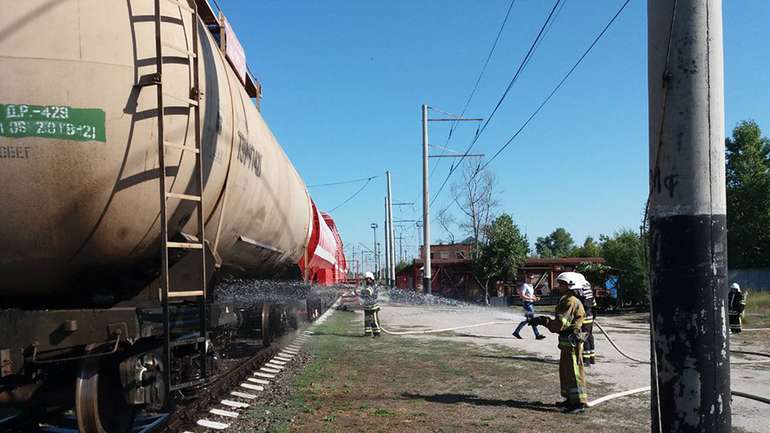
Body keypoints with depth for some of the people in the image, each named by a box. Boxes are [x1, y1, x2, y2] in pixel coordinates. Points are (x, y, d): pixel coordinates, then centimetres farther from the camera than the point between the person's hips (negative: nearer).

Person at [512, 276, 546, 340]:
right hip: (526, 303, -10)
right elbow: (521, 295, -20)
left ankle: (516, 332, 19)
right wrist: (531, 298, -21)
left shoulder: (531, 286, 16)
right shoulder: (525, 285, -12)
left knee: (528, 320, 12)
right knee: (532, 319, -8)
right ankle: (537, 335, -5)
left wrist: (536, 298, 8)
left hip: (531, 304, 10)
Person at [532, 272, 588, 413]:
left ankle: (580, 402, -1)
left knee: (574, 372, -6)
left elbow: (560, 324, -23)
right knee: (565, 371, 17)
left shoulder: (571, 302, -18)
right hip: (567, 343, 11)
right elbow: (561, 323, 17)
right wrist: (545, 320, 8)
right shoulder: (567, 301, 16)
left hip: (572, 343, -11)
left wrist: (544, 321, -13)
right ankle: (570, 399, 26)